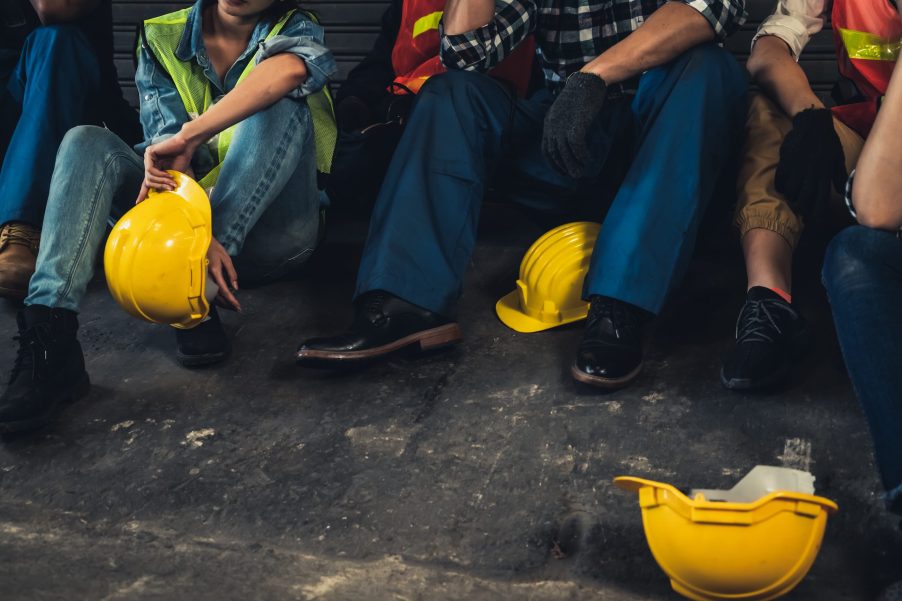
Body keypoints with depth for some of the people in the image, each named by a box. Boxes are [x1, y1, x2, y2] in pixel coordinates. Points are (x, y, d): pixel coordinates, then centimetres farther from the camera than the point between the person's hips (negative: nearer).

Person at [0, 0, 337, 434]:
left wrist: (188, 137, -35)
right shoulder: (161, 40, 5)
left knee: (281, 102, -26)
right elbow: (166, 148, -10)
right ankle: (48, 337, -37)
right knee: (87, 142, -18)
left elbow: (289, 70, -29)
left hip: (267, 229, -3)